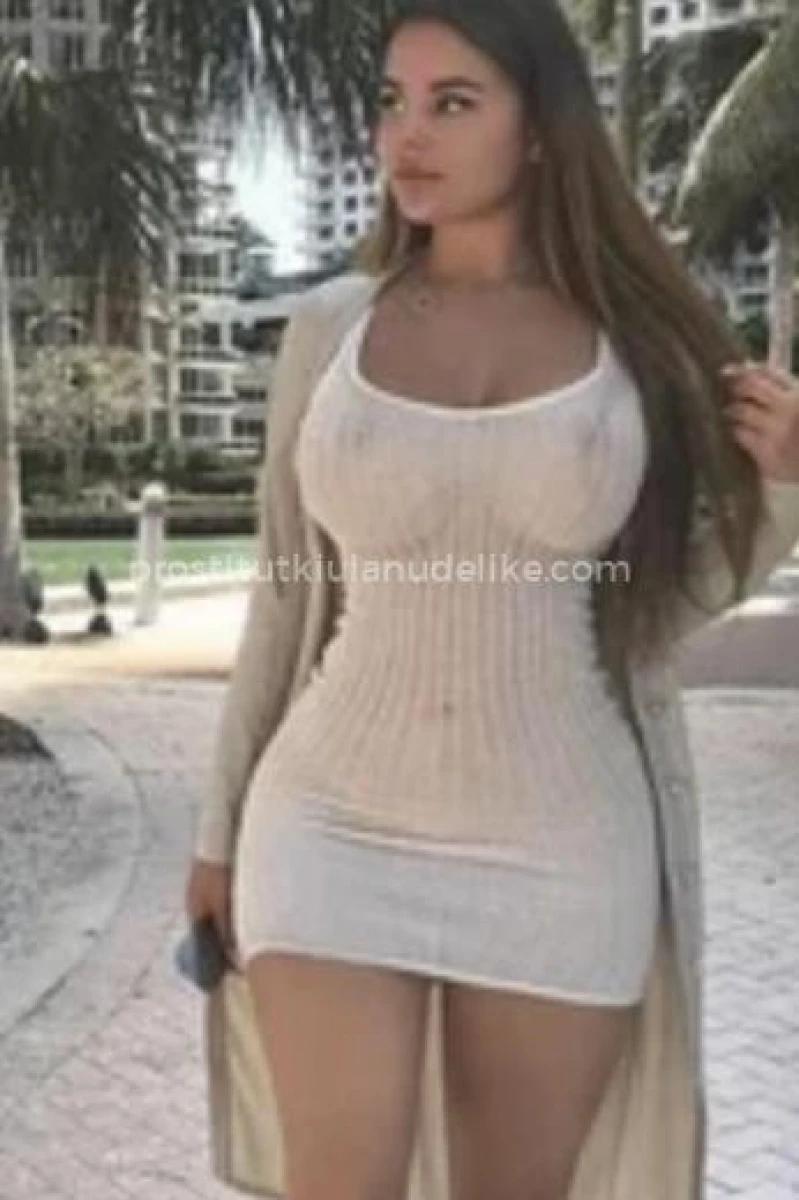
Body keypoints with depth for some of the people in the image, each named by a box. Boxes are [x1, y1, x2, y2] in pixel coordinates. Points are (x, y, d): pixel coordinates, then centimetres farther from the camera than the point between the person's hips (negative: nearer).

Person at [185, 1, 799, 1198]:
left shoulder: (635, 333, -1)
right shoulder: (327, 329, 1)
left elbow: (660, 603, 8)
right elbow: (284, 594, 8)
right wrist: (223, 822, 12)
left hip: (558, 849, 0)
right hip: (336, 827, 0)